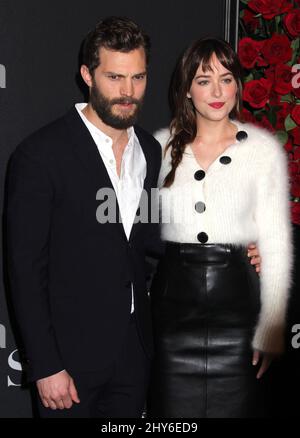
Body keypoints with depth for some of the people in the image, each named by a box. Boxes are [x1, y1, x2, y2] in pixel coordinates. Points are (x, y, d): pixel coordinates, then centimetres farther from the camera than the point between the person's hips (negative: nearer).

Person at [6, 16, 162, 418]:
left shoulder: (152, 151, 4)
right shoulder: (41, 154, -15)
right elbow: (26, 268, -14)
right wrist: (45, 367, -14)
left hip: (134, 353, 5)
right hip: (71, 354, -5)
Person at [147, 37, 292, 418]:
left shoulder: (264, 148, -2)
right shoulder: (162, 147, 4)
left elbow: (277, 245, -3)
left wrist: (271, 332, -7)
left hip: (236, 297, -1)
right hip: (172, 297, 2)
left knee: (235, 405, 8)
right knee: (172, 410, 10)